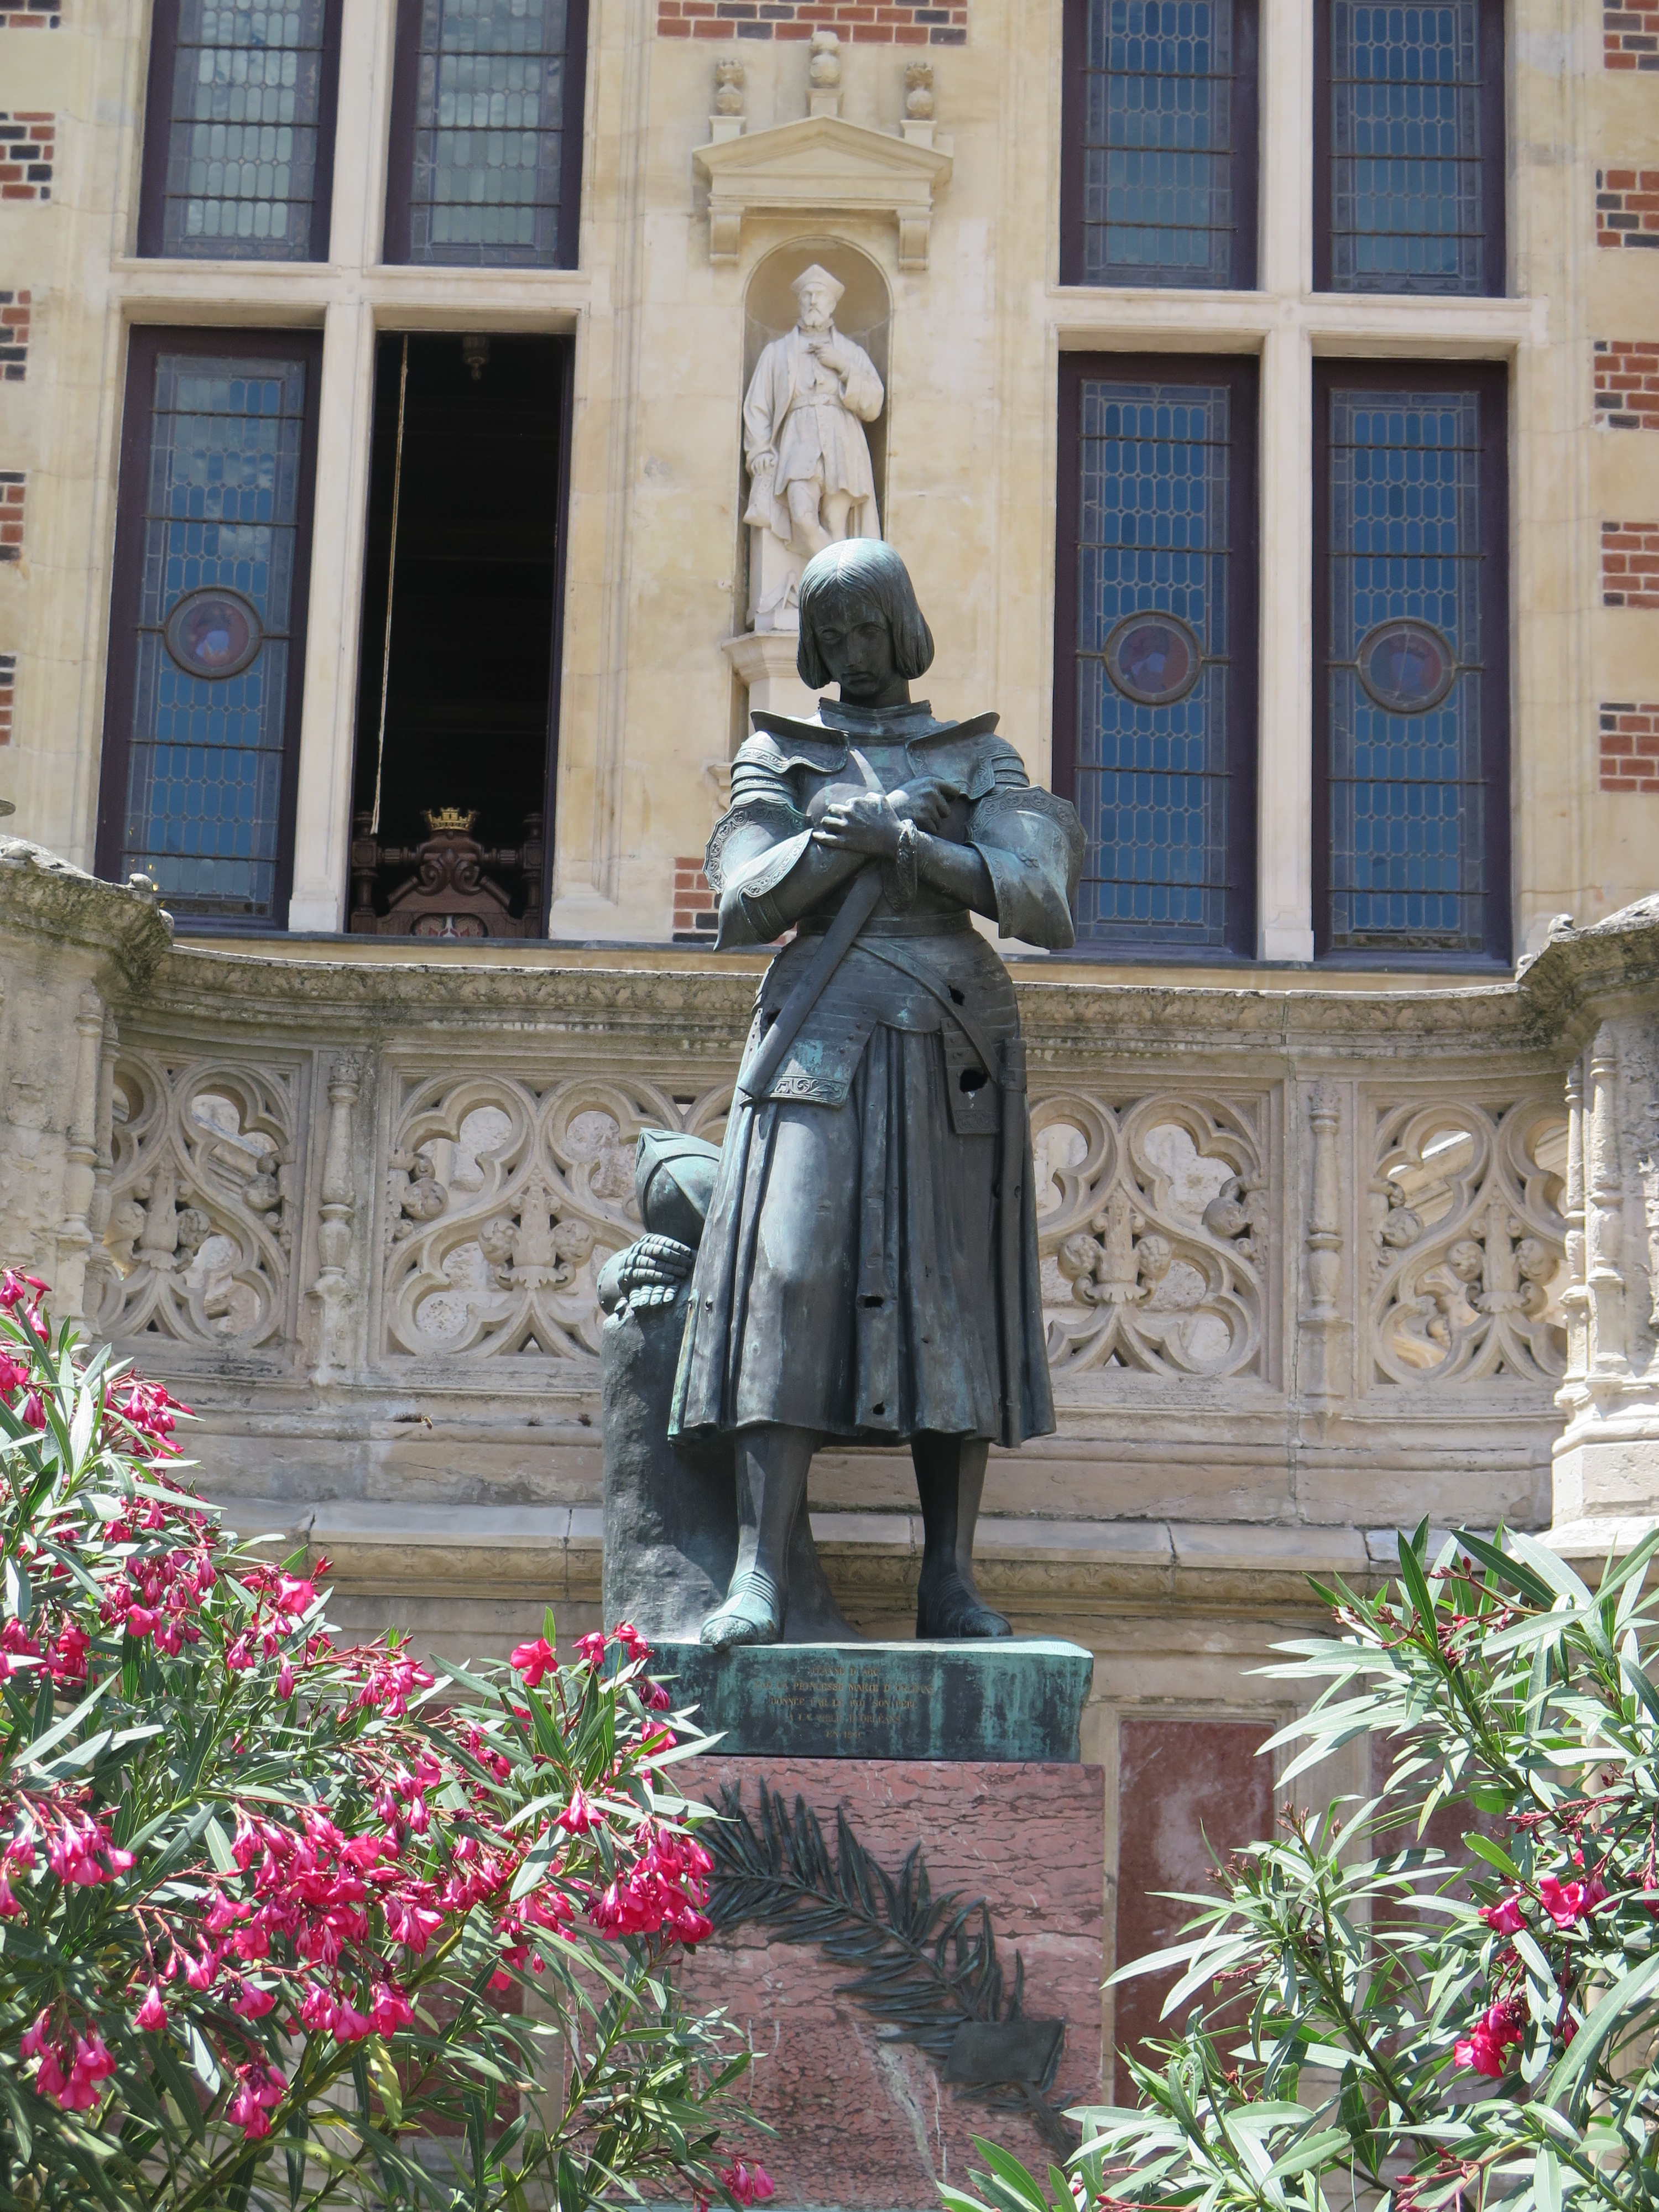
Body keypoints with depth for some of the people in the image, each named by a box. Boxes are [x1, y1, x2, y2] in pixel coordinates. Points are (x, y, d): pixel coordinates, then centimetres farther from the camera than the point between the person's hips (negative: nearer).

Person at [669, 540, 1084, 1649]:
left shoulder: (978, 757, 13)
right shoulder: (779, 756, 14)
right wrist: (856, 837, -10)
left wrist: (904, 839, -11)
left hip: (954, 1044, 1)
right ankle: (760, 1575, -19)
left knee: (954, 1296, -2)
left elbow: (1036, 900, -3)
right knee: (793, 1273, -14)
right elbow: (746, 908, 1)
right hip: (827, 1037, -1)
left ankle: (951, 1582, 1)